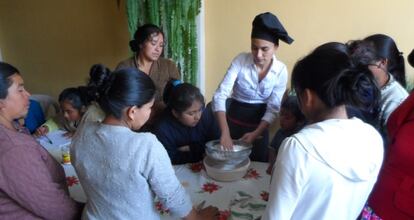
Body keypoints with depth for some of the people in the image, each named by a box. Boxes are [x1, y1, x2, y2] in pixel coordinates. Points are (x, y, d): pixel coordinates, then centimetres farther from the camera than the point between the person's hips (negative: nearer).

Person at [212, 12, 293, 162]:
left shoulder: (281, 70, -13)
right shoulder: (240, 60, -18)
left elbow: (273, 109, -9)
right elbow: (220, 95, -25)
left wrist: (256, 133, -22)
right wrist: (225, 132, -35)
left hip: (260, 123, 1)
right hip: (235, 119, -1)